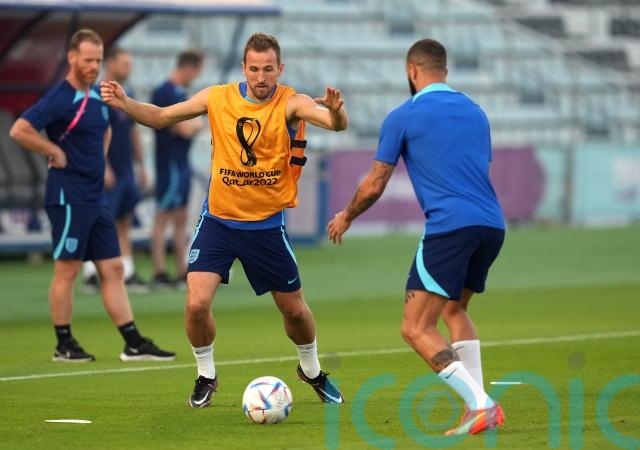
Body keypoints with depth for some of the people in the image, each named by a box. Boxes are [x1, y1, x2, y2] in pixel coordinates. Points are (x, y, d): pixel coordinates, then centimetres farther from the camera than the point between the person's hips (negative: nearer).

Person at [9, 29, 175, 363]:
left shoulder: (97, 96, 12)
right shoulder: (60, 98, -14)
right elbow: (19, 131, -23)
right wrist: (55, 152, -16)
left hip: (96, 195, 8)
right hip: (68, 196, -8)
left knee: (112, 268, 6)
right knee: (67, 269, -2)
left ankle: (133, 344, 7)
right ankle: (64, 345, 7)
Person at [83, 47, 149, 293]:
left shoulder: (128, 96, 14)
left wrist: (140, 166, 19)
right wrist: (104, 167, -21)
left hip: (126, 170, 8)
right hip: (108, 172, -8)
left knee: (124, 223, 8)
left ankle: (128, 275, 10)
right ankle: (91, 274, -1)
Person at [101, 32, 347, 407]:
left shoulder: (290, 103, -13)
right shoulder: (218, 98, -5)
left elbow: (335, 122, -30)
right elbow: (160, 117, 4)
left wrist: (335, 111, -53)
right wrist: (124, 103, -13)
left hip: (267, 223, -1)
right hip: (218, 219, 1)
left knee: (294, 309, 11)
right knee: (197, 303, -14)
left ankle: (312, 371, 40)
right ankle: (206, 376, 11)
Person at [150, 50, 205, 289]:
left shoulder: (179, 92, 14)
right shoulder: (166, 94, -16)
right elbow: (185, 129, -19)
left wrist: (191, 124, -2)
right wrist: (198, 123, 0)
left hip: (181, 162, 10)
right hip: (170, 163, -10)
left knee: (181, 220, 11)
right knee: (163, 217, -6)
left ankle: (183, 271, 15)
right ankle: (159, 274, -4)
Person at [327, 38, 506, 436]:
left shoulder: (404, 117, 3)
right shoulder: (475, 112, 20)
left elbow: (374, 185, 7)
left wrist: (345, 217, 25)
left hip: (449, 227, -7)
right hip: (492, 225, 7)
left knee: (416, 328, -3)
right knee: (455, 309, 25)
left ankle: (481, 405, -17)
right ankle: (479, 408, 10)